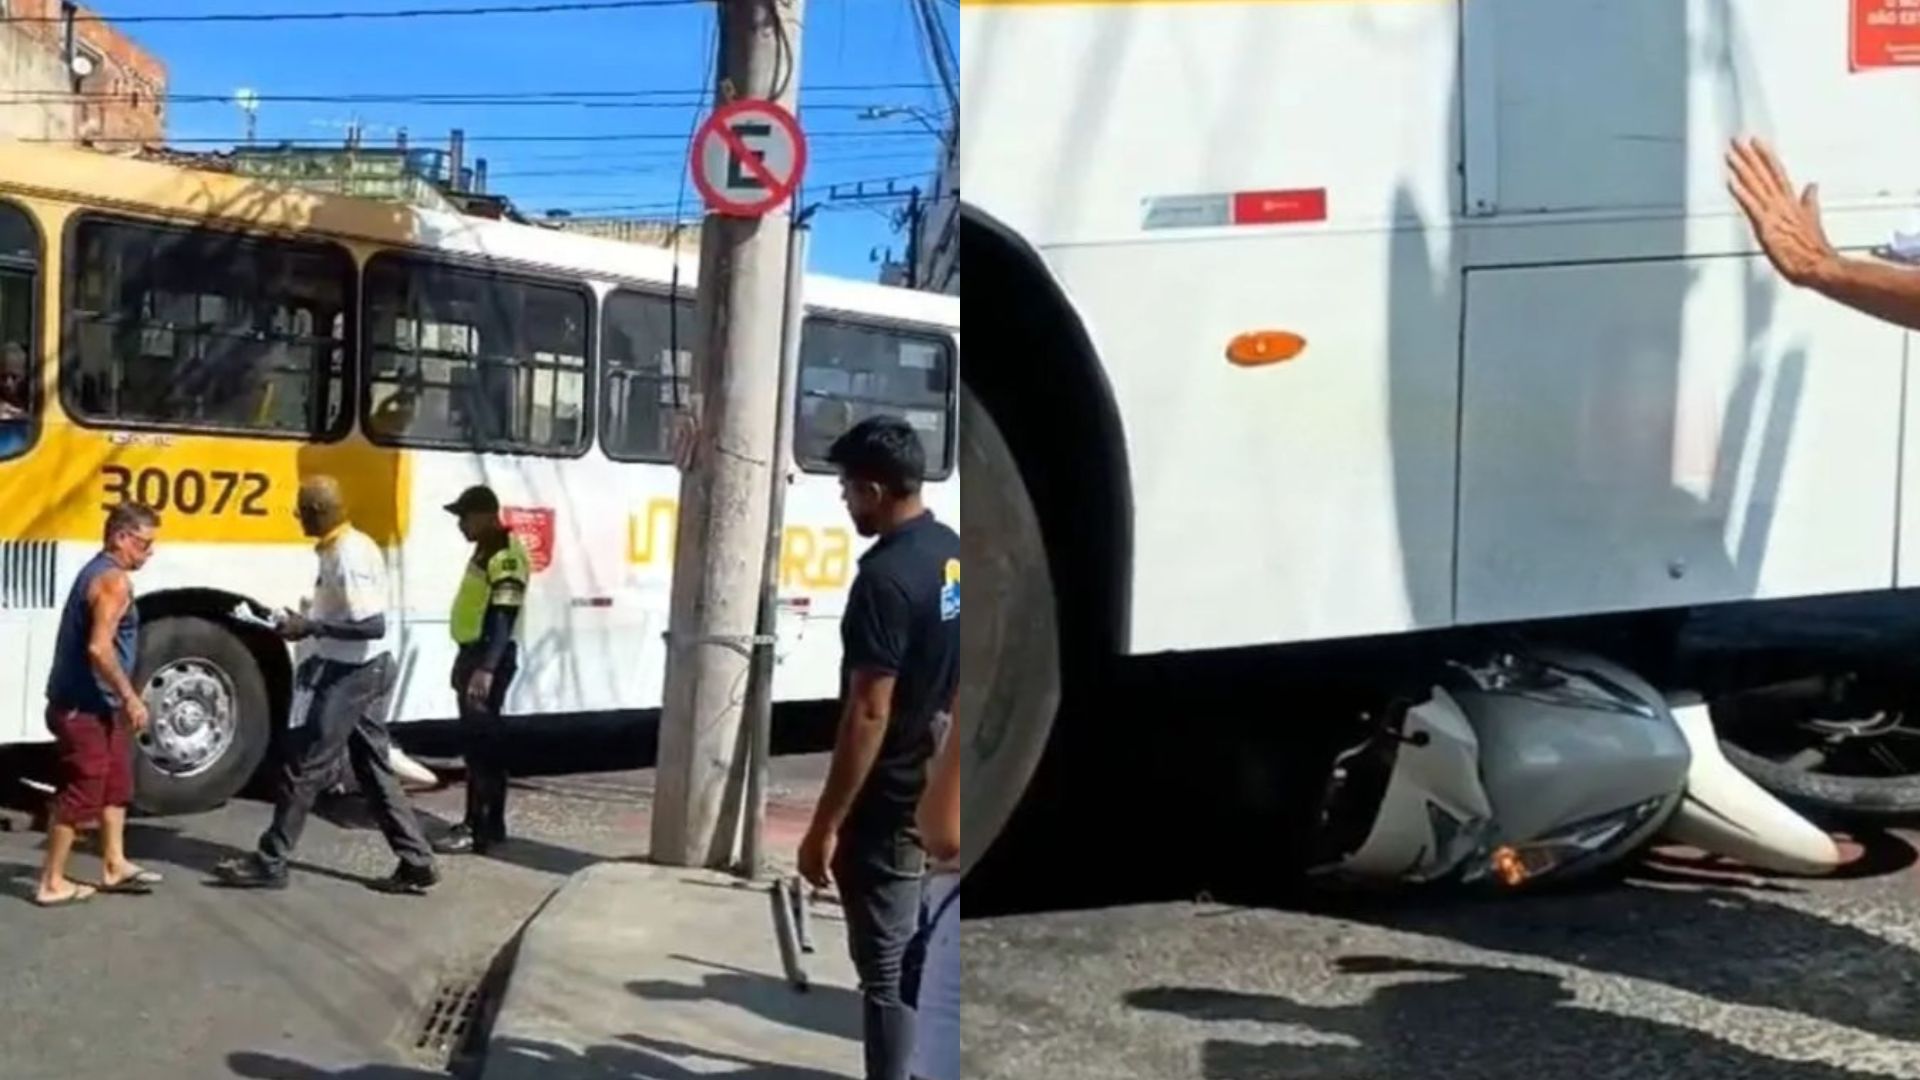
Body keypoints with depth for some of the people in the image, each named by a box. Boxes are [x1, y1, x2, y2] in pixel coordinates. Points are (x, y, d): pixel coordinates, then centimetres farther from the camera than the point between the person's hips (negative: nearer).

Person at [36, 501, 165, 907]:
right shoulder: (114, 580, -18)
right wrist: (131, 697, -20)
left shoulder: (96, 571, 15)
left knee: (116, 784, 17)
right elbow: (99, 648, -27)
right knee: (80, 792, -2)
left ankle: (114, 866, 25)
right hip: (85, 707, -10)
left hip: (90, 702, 10)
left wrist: (120, 698, 21)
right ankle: (52, 883, 6)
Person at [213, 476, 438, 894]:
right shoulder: (353, 545, 10)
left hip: (349, 673, -10)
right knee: (374, 769, 12)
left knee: (304, 766, 0)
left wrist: (310, 627, -21)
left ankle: (270, 862, 9)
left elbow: (372, 626, -26)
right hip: (365, 669, 10)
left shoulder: (347, 557, -21)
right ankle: (417, 862, 13)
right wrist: (310, 622, 10)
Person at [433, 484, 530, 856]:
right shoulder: (486, 549, 15)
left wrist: (486, 669, -33)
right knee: (482, 741, 14)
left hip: (490, 658, -11)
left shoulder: (506, 555, -18)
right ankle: (491, 824, 21)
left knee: (480, 743, -8)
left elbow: (504, 619, -26)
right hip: (474, 653, 11)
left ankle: (477, 830, -4)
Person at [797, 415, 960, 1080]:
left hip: (888, 799, -9)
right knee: (905, 949, 20)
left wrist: (826, 825, -19)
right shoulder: (952, 553, 5)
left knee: (883, 962, 1)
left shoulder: (886, 577, -23)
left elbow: (868, 716, -25)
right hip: (933, 786, 9)